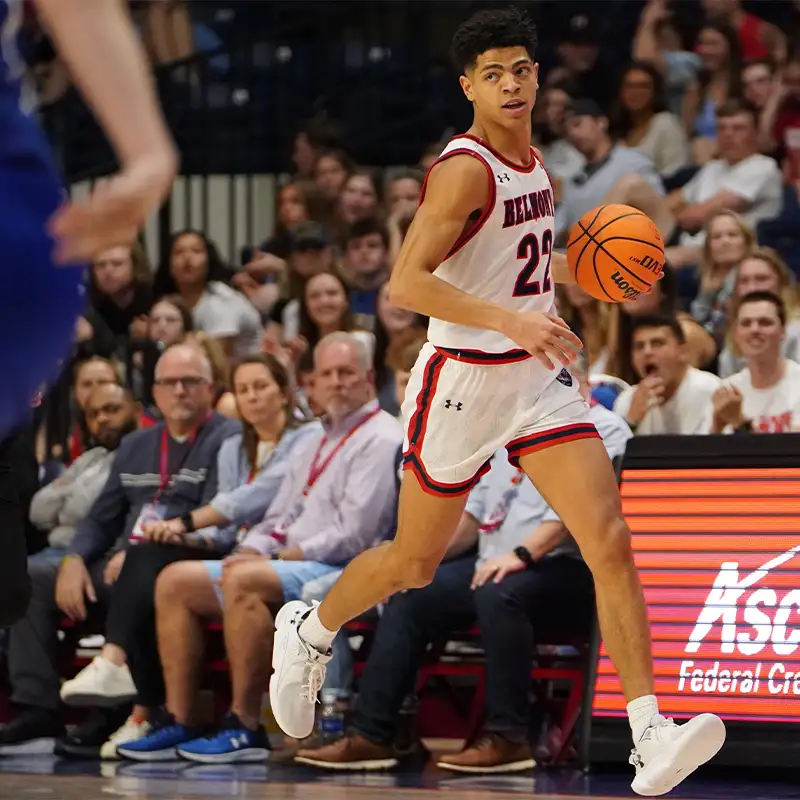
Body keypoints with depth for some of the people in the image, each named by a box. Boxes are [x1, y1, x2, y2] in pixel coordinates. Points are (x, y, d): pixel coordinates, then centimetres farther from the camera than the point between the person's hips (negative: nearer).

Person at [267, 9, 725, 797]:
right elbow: (406, 282, -26)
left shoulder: (532, 163, 9)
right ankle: (309, 631, 42)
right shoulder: (464, 169, -17)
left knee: (610, 542, -11)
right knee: (414, 562, 11)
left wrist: (576, 268, 10)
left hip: (539, 378, 6)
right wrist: (511, 319, -34)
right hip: (463, 378, -6)